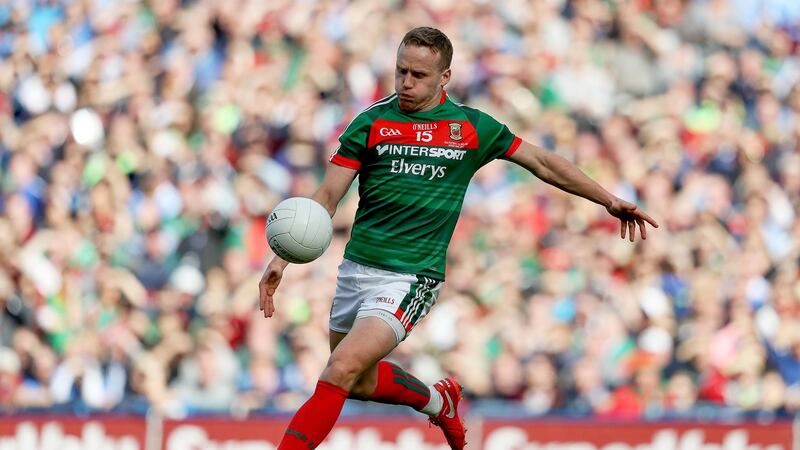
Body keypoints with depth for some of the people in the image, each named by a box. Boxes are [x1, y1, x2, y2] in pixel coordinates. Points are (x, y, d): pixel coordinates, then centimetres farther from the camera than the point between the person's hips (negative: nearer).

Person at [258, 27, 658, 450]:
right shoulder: (372, 122, 0)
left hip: (410, 277, -4)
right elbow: (326, 197, -1)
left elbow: (542, 162, 12)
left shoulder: (472, 126, 0)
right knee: (361, 383, 16)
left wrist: (610, 200, 11)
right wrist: (281, 260, -12)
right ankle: (439, 400, 45)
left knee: (341, 370, -21)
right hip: (356, 268, 4)